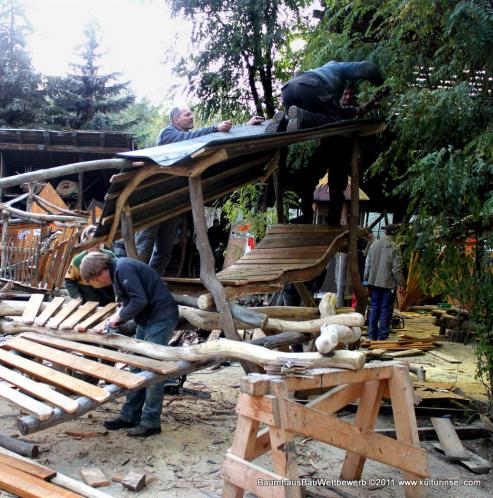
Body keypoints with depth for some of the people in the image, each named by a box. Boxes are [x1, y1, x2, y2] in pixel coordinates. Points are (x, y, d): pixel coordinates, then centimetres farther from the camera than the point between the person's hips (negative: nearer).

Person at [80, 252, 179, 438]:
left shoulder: (123, 268, -19)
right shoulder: (117, 270, 13)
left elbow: (140, 300, -25)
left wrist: (120, 316, -12)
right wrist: (118, 316, 1)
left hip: (161, 317, -11)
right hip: (147, 319, 11)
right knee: (137, 368, 12)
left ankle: (151, 422, -1)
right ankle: (130, 415, 21)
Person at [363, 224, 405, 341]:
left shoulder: (374, 245, 4)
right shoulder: (394, 247, -12)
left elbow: (367, 264, 9)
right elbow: (397, 269, -12)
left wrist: (366, 280, 17)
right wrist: (401, 284, -4)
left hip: (374, 283, 5)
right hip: (388, 283, -5)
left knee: (374, 308, 12)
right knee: (386, 310, 3)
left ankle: (372, 335, 16)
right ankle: (382, 336, 6)